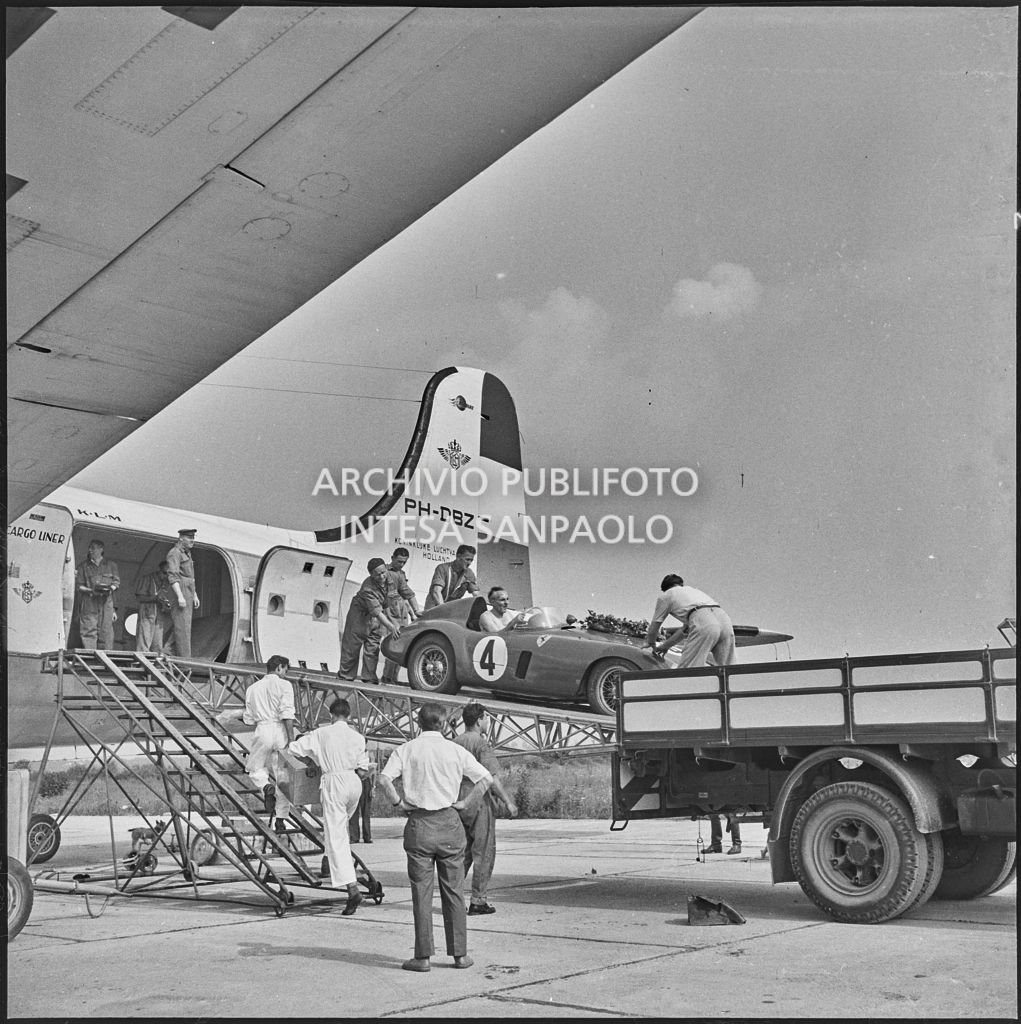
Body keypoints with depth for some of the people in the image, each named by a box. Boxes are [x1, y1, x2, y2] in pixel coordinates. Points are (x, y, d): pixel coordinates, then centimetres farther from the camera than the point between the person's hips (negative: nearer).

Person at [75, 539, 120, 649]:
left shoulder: (111, 565, 16)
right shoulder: (84, 566, 13)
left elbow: (117, 582, 12)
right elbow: (79, 585, 6)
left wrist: (110, 588, -9)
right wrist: (90, 590, -11)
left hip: (106, 602, 1)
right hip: (89, 602, -1)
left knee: (106, 631, -4)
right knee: (88, 630, -8)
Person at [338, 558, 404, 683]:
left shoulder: (393, 577, -17)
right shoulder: (368, 588, -34)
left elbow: (408, 593, -2)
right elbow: (376, 611, -40)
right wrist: (390, 626, -49)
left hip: (378, 619, 5)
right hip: (360, 614, -4)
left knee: (373, 648, -1)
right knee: (352, 646, 1)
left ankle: (369, 678, 1)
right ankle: (345, 677, 11)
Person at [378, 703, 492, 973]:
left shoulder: (406, 750, 1)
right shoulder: (455, 750, 3)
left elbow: (384, 778, -12)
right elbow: (485, 778, -1)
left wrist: (399, 802, -1)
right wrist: (464, 803, 4)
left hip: (419, 824, -1)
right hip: (449, 823, 1)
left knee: (421, 892, 3)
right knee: (453, 891, 8)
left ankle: (423, 956, 4)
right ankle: (459, 953, 12)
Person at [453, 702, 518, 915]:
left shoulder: (454, 743, 9)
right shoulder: (481, 744, -12)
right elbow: (491, 777, -18)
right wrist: (507, 801, -14)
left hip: (458, 803, 7)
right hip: (479, 803, -7)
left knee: (462, 851, 15)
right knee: (483, 852, 2)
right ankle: (477, 900, 2)